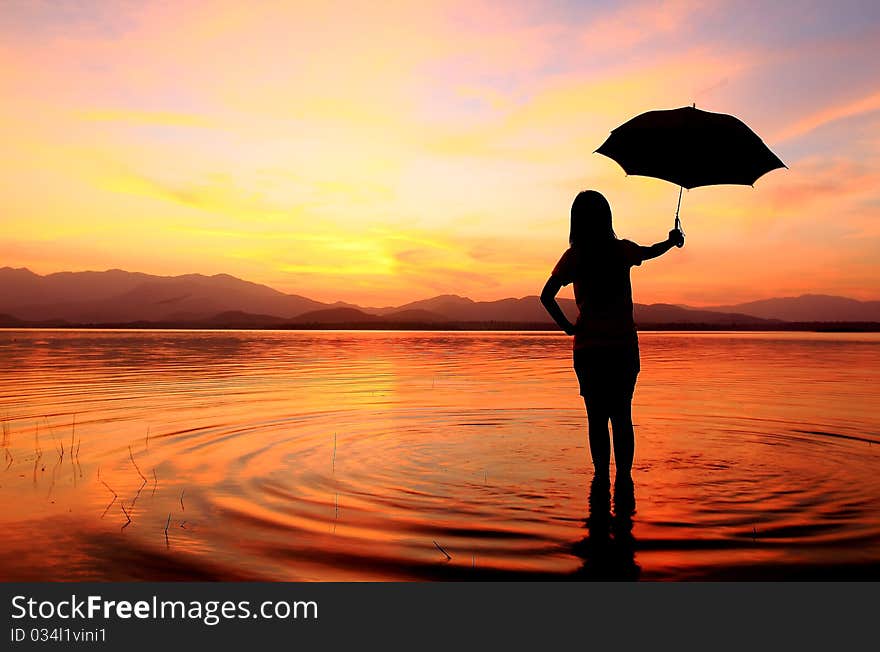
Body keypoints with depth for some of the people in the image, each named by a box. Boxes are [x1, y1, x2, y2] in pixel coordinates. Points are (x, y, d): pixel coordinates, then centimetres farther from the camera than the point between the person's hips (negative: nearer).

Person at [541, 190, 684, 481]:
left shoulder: (574, 256, -4)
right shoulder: (622, 250, 1)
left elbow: (546, 296, -9)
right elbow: (651, 252, 23)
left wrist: (567, 326, 1)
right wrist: (673, 241, 42)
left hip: (588, 347, -1)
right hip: (624, 346, 1)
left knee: (597, 418, 6)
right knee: (622, 416, 10)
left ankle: (601, 476, 7)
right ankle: (624, 476, 10)